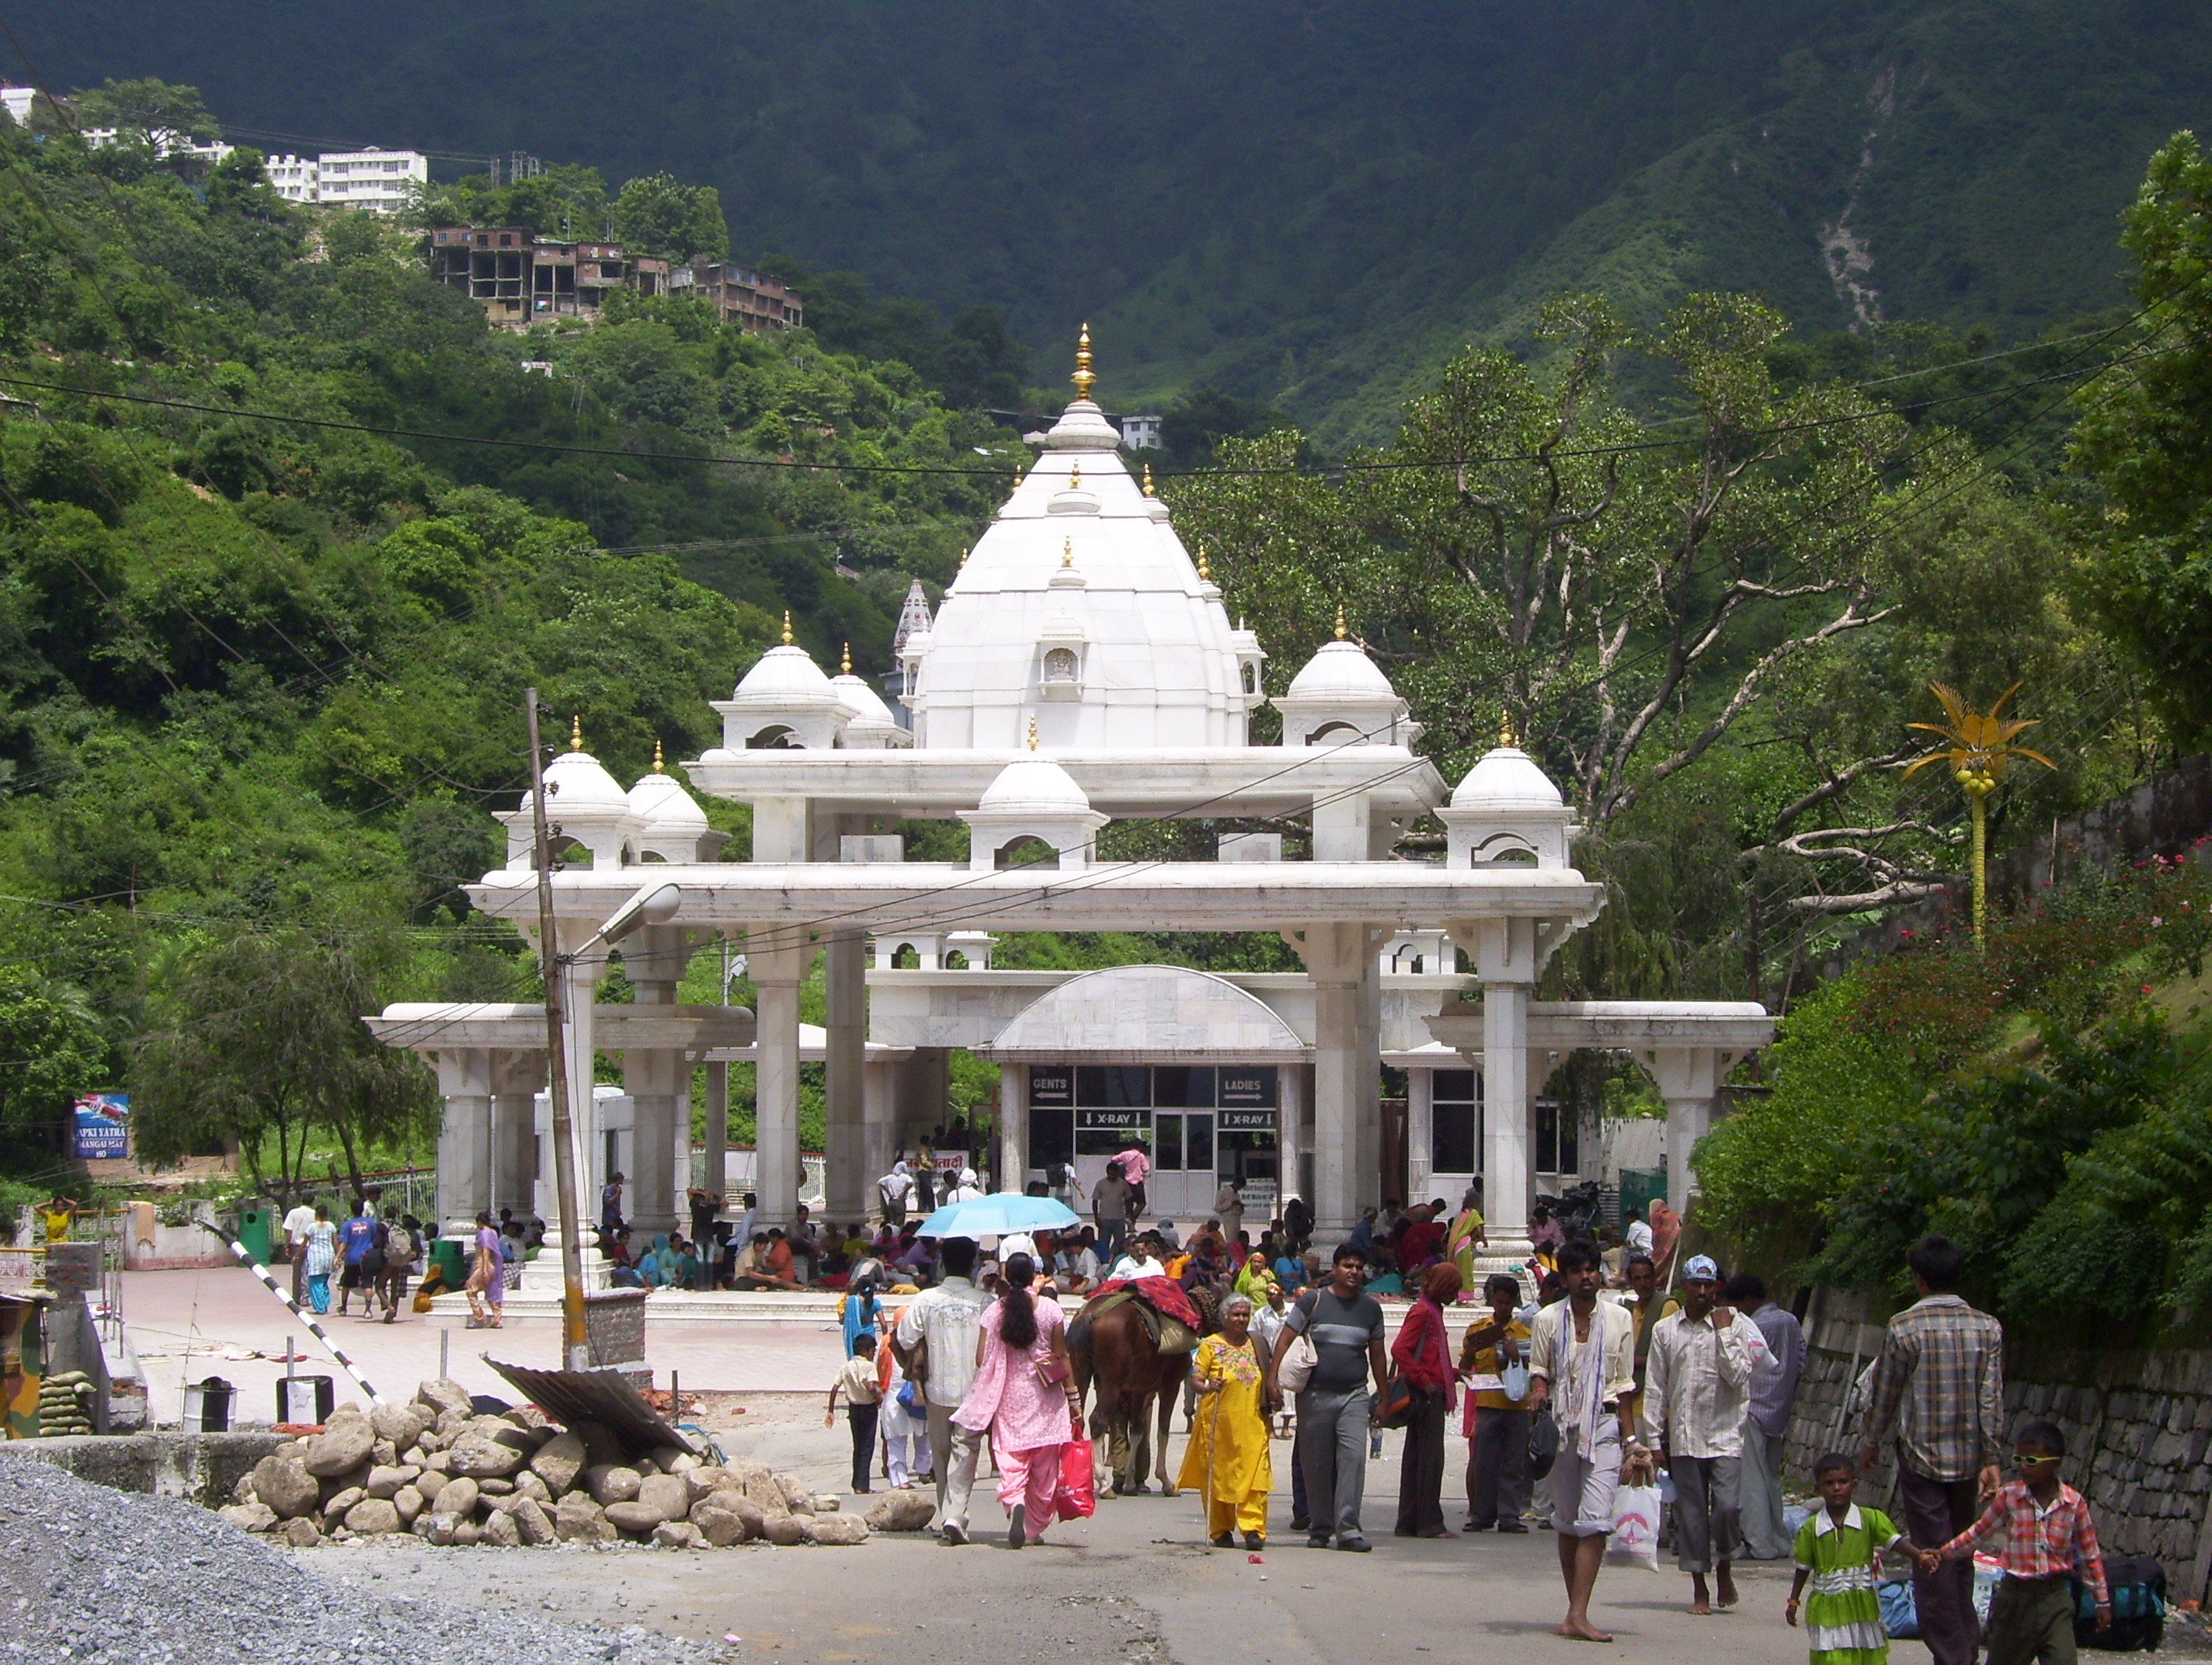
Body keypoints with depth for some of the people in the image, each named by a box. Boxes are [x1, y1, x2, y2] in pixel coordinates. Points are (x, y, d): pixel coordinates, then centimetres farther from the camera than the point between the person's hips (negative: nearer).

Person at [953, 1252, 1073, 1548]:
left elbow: (981, 1360, -2)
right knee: (1044, 1468, 10)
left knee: (1010, 1459, -3)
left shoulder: (993, 1312, -1)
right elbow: (1062, 1356, -1)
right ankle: (1036, 1528, 16)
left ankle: (1014, 1502, -32)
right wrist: (1072, 1396, 6)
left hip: (1008, 1397, 0)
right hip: (1045, 1401, 0)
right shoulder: (1050, 1309, -3)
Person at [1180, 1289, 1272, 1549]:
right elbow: (1196, 1379, -3)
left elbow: (1266, 1380, 24)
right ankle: (1220, 1530, 13)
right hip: (1218, 1422, -2)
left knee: (1253, 1476, -9)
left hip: (1252, 1423, 2)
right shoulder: (1210, 1345, 3)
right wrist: (1207, 1387, -23)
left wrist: (1270, 1400, 10)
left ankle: (1254, 1529, -11)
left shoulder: (1257, 1345, 13)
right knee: (1217, 1477, 2)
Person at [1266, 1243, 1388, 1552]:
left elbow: (1377, 1355, 18)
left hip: (1354, 1396, 1)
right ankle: (1320, 1528, 17)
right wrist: (1272, 1381, -9)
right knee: (1317, 1465, 4)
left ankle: (1348, 1529, -17)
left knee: (1353, 1456, -15)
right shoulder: (1313, 1301, 1)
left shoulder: (1370, 1308, 10)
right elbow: (1284, 1341, 0)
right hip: (1315, 1395, -1)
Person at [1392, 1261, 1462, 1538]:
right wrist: (1424, 1382, -19)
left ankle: (1409, 1523, 13)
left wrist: (1451, 1374, 14)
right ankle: (1429, 1523, -7)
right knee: (1430, 1458, -8)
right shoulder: (1422, 1312, -12)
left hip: (1431, 1393, 10)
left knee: (1416, 1459, 10)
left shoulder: (1433, 1311, 18)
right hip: (1425, 1397, -10)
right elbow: (1399, 1350, -21)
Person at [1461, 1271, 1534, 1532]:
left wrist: (1516, 1357, -14)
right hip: (1486, 1403, 0)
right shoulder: (1477, 1329, 8)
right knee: (1484, 1461, -1)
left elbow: (1530, 1369, 4)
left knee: (1513, 1463, 0)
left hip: (1516, 1405, 0)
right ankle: (1482, 1514, 6)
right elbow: (1464, 1365, 12)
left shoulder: (1523, 1332, 7)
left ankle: (1509, 1515, 3)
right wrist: (1467, 1374, -10)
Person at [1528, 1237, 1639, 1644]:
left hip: (1604, 1426, -1)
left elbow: (1623, 1384, 10)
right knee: (1567, 1522, 6)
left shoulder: (1619, 1320, 6)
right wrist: (1538, 1392, -14)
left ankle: (1578, 1615, -18)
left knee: (1595, 1520, -12)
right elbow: (1539, 1370, 10)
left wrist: (1630, 1438, 8)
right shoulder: (1548, 1320, 4)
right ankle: (1576, 1611, 15)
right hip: (1562, 1426, 1)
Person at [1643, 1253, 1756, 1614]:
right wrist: (1654, 1439, 3)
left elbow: (1739, 1377, -8)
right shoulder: (1665, 1330, 7)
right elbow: (1655, 1388, 8)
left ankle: (1724, 1566, 14)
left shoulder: (1734, 1325, 3)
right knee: (1691, 1513, 3)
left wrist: (1723, 1332, -8)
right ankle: (1699, 1589, 11)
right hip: (1683, 1437, 2)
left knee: (1727, 1506, -13)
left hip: (1725, 1434, -2)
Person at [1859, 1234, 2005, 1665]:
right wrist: (1991, 1459, -3)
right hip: (1969, 1458, 4)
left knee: (1932, 1560, -1)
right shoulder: (1987, 1327, 0)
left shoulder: (1904, 1327, -8)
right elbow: (1991, 1397, -4)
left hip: (1922, 1455, -4)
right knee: (1961, 1557, 16)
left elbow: (1884, 1391, 0)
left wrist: (1873, 1441, 15)